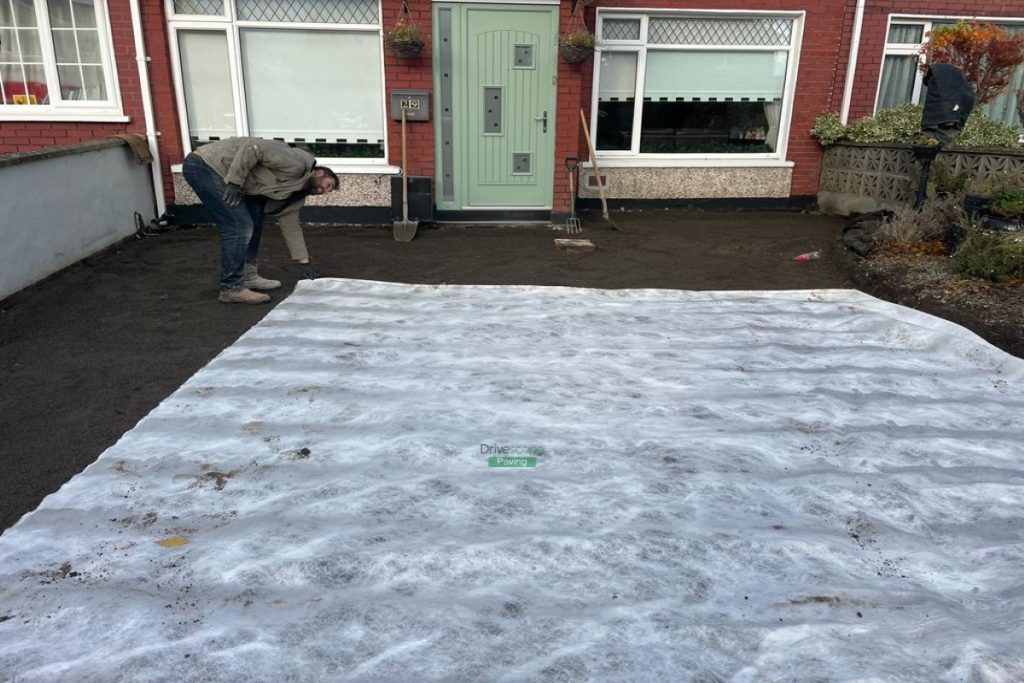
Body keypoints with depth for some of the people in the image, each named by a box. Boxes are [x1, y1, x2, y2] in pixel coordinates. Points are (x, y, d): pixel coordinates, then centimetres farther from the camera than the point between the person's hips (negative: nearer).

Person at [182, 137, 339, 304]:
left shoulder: (294, 193, 13)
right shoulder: (297, 162, -15)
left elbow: (291, 226, 18)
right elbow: (253, 148, -23)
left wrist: (305, 262, 16)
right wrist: (234, 182, -22)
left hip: (216, 171, 10)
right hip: (202, 165, -10)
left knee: (254, 219, 14)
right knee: (240, 226, -12)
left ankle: (247, 276, 22)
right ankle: (232, 288, -4)